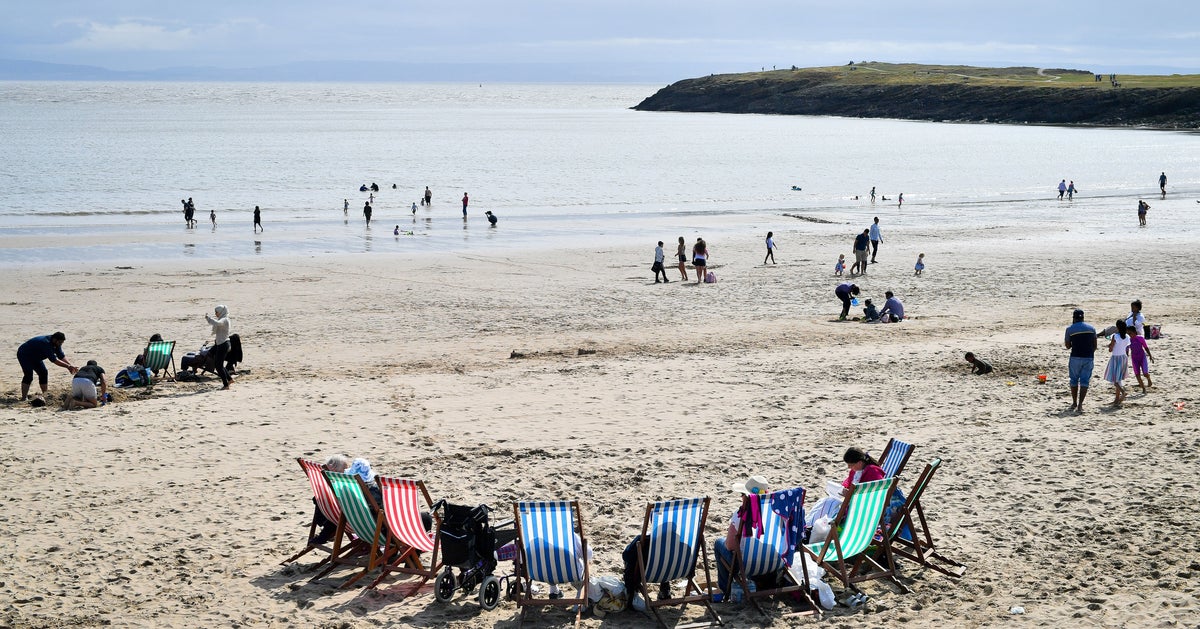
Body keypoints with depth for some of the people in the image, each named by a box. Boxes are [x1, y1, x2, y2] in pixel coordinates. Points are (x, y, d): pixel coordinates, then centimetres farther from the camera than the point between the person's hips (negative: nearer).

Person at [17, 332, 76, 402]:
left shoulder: (56, 344, -7)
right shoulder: (46, 343, -36)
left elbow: (62, 356, -4)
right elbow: (54, 360, -37)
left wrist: (71, 366, -17)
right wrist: (68, 366, -36)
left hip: (35, 357, 10)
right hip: (24, 355, -10)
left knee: (43, 373, 3)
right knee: (28, 375, -21)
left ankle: (44, 395, 11)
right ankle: (24, 398, -21)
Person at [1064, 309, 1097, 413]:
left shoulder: (1070, 329, -2)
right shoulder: (1091, 329, 7)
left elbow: (1068, 346, 4)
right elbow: (1094, 346, 9)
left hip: (1076, 357, -2)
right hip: (1089, 358, 2)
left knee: (1074, 380, 15)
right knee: (1084, 381, 1)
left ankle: (1074, 403, 22)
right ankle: (1080, 405, -9)